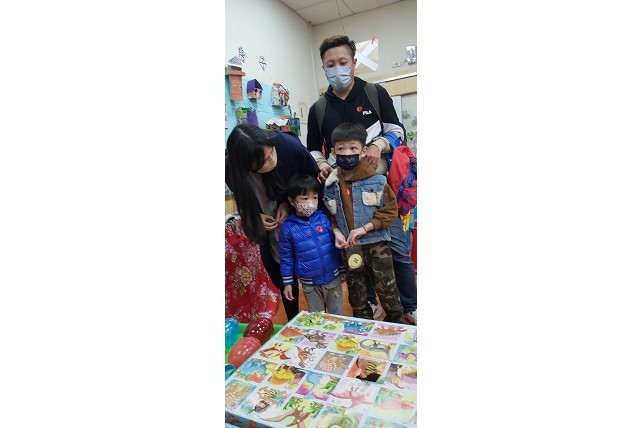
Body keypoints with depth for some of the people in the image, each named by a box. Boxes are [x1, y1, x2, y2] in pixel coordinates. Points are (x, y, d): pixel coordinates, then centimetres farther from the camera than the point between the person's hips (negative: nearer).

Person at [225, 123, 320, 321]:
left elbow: (314, 179, -11)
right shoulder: (232, 169, -24)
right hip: (270, 227, 1)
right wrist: (257, 216, -20)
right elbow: (244, 200, -1)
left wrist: (289, 203, -20)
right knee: (283, 279, 13)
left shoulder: (289, 145, -30)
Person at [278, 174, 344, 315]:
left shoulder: (323, 218, -8)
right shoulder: (288, 227, -11)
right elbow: (286, 257, -3)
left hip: (333, 278, 1)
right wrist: (287, 282, 1)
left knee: (337, 315, 18)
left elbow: (336, 245, 1)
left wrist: (342, 269, 7)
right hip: (309, 283, -1)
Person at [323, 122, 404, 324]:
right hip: (349, 250, 3)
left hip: (377, 247, -3)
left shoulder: (377, 181, -9)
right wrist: (336, 232, -8)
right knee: (356, 297, 18)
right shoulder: (330, 185, -1)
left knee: (387, 292, 9)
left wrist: (364, 228, -17)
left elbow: (390, 211, -8)